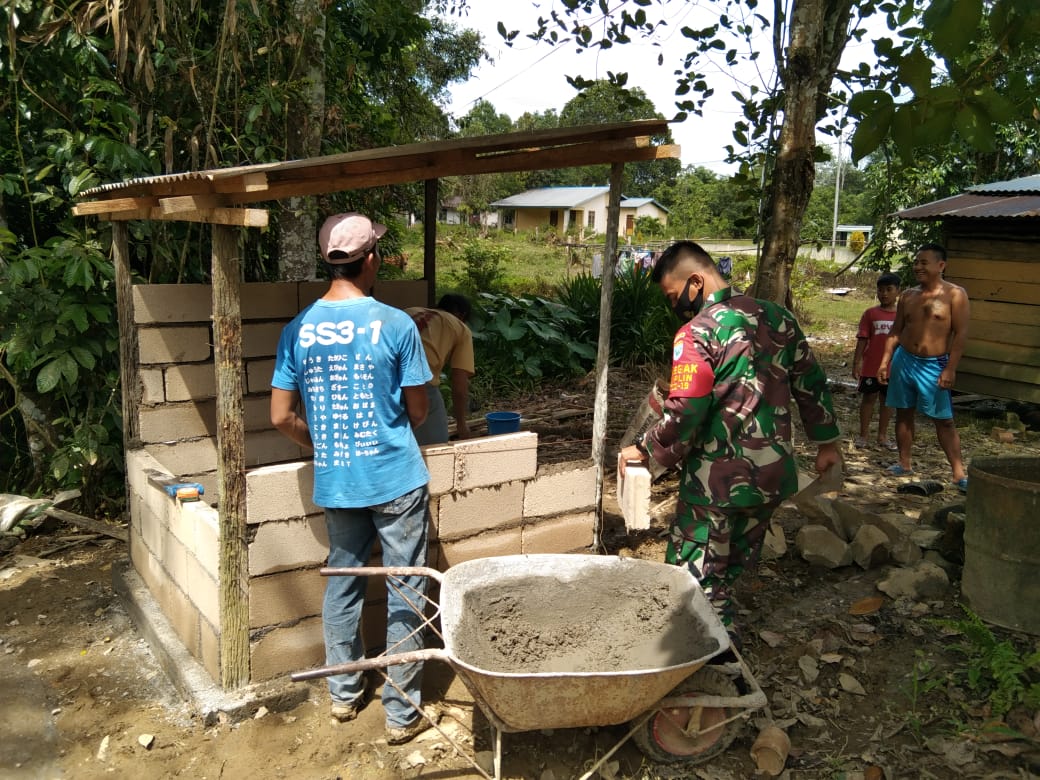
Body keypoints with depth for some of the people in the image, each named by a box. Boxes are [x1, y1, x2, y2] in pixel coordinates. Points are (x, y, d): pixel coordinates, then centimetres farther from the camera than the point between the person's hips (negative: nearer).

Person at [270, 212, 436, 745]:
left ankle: (343, 694, 35)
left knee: (342, 585, 20)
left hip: (334, 485, 4)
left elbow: (282, 417, 0)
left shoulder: (298, 330, -3)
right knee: (404, 595, 8)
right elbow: (418, 411, -5)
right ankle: (401, 713, 18)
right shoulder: (395, 325, -14)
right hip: (396, 480, -4)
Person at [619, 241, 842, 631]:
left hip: (718, 481, -7)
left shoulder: (697, 332, -16)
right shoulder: (777, 316, 5)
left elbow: (685, 412, -22)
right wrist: (827, 442, 22)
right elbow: (811, 383, 12)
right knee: (734, 570, 20)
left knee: (696, 581, 8)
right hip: (773, 475, 7)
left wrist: (645, 450, -8)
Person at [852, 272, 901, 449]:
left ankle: (883, 435, 23)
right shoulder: (870, 314, -3)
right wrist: (856, 363, -9)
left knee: (888, 401, 11)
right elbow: (862, 340, -4)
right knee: (868, 398, 8)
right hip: (871, 366, -2)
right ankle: (863, 434, 18)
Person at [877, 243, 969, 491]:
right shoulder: (908, 296, 8)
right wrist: (885, 361, 6)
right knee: (903, 413, 10)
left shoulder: (954, 294, -7)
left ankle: (959, 473, 2)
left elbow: (961, 334, -11)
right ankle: (904, 464, 22)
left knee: (944, 420, -3)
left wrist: (950, 369, -16)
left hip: (934, 365, -5)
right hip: (904, 361, 5)